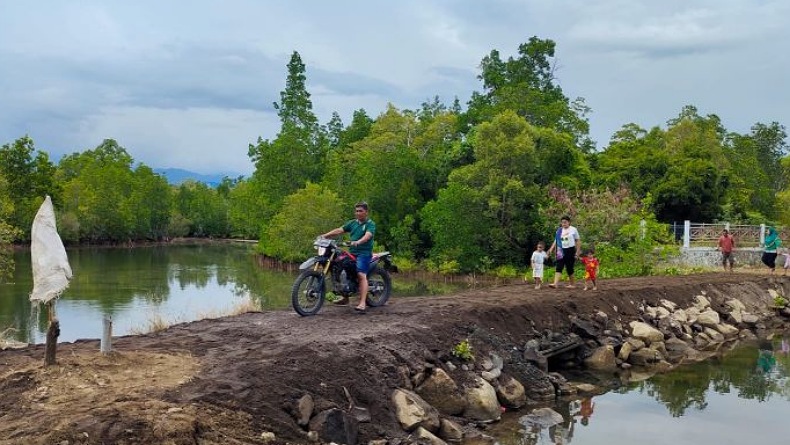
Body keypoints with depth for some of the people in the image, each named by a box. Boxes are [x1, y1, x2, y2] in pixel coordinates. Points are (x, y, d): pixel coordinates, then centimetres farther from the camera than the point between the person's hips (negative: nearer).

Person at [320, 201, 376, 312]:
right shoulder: (352, 223, 17)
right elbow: (339, 230, 10)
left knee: (361, 275, -21)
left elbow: (368, 235, -21)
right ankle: (345, 298, 18)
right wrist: (325, 235, -2)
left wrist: (358, 242, -40)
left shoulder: (370, 224, -2)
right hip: (352, 253, 7)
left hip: (364, 253, -7)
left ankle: (362, 303, -29)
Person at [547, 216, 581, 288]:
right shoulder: (559, 231, 8)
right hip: (562, 251, 3)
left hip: (570, 250, -3)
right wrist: (551, 249, -8)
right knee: (558, 267, -10)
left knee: (569, 268, 1)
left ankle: (572, 284, 17)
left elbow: (578, 241, 2)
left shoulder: (573, 230, -1)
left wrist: (577, 252, -5)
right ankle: (555, 283, -20)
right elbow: (556, 241, 6)